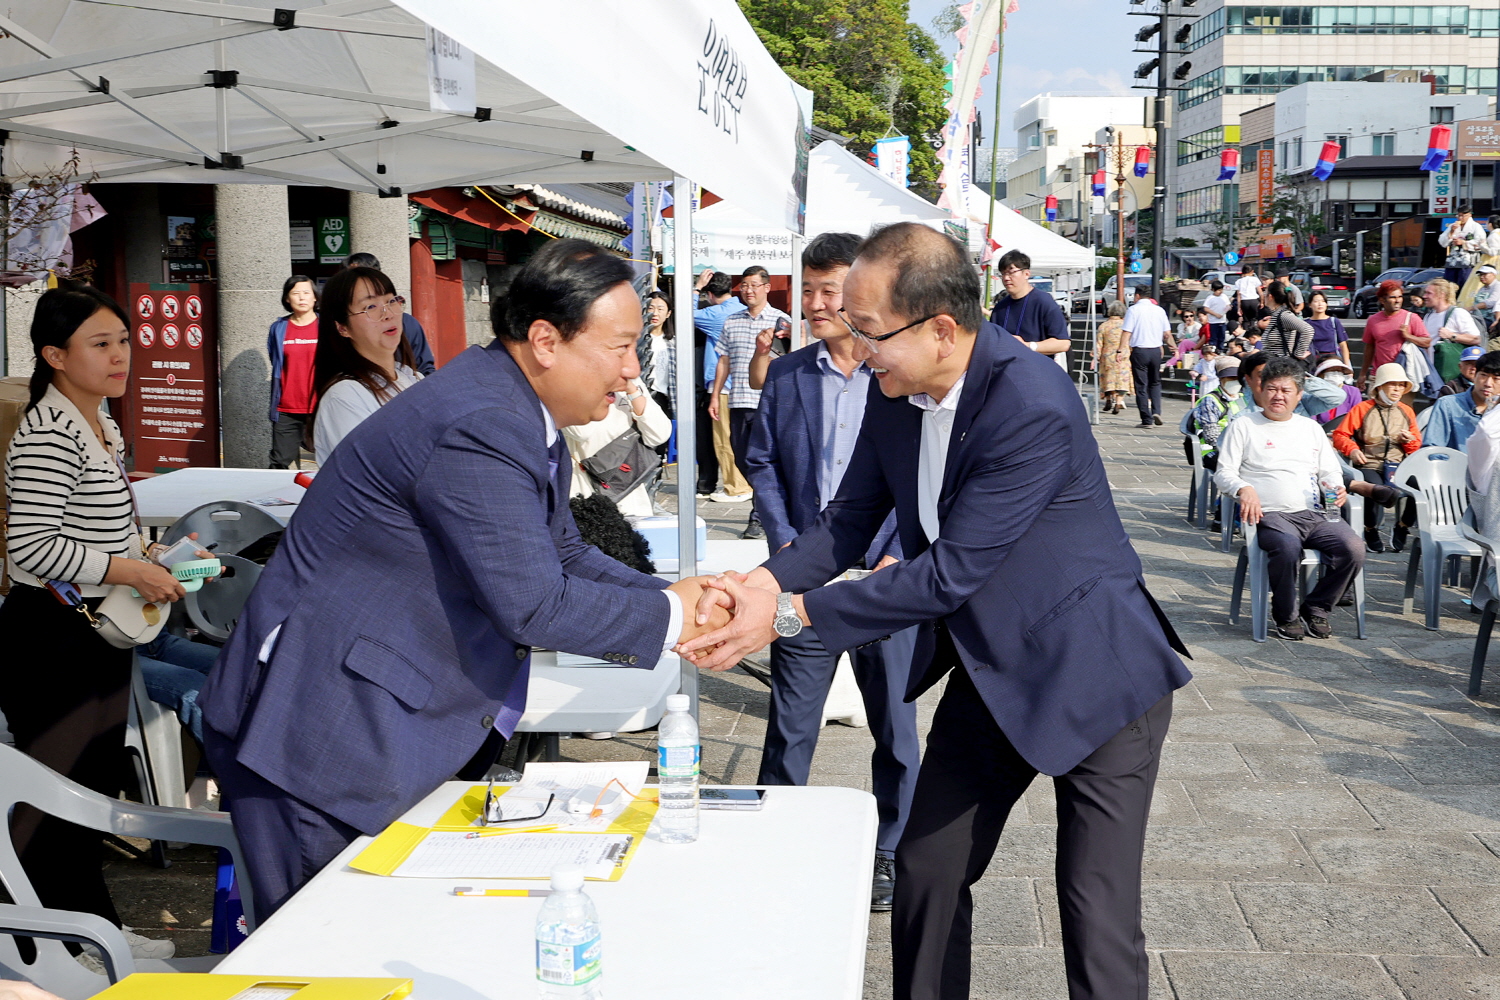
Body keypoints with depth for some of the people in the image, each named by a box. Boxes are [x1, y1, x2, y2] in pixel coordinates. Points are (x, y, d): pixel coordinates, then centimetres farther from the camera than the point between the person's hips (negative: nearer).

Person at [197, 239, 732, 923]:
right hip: (324, 739, -10)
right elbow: (533, 605, -27)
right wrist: (667, 616, -12)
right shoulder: (482, 429, -25)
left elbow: (562, 555, 16)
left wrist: (676, 601, 2)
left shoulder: (524, 415, 8)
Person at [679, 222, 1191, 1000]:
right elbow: (851, 519, 1)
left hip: (1093, 677, -7)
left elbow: (951, 571, -29)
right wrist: (765, 581, -19)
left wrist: (790, 612, -28)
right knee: (926, 872, 14)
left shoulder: (1034, 409, -30)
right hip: (989, 669, 7)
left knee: (1098, 924, -3)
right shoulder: (895, 390, -6)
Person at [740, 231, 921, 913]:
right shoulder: (786, 374, 6)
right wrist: (787, 545, -4)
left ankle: (890, 852, 28)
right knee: (789, 727, 8)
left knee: (894, 726, 10)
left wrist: (897, 558, -12)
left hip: (886, 579, -2)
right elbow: (761, 463, 9)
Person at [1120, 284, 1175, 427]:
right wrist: (1172, 346, 27)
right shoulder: (1159, 310, 6)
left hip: (1139, 351, -4)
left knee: (1141, 386, 3)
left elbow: (1127, 332, -13)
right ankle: (1156, 411, 1)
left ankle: (1147, 419, 1)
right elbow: (1167, 334, 9)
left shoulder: (1133, 310, -6)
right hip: (1156, 351, 4)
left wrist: (1121, 350, -12)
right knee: (1155, 383, 19)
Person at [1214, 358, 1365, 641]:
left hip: (1316, 514, 4)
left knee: (1353, 549, -24)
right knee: (1288, 547, -38)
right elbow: (1224, 472, 4)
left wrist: (1336, 487, 0)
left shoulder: (1312, 429, 25)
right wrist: (1244, 488, -18)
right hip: (1271, 514, -4)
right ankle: (1286, 616, -11)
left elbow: (1330, 471, 25)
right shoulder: (1243, 426, 12)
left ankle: (1315, 608, 0)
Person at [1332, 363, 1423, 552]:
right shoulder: (1362, 409, 5)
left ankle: (1402, 527, 2)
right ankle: (1371, 530, -4)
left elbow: (1417, 447, 23)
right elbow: (1340, 435, 3)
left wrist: (1410, 441, 0)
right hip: (1369, 465, -4)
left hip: (1398, 466, 4)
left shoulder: (1406, 412, 18)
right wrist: (1352, 450, -15)